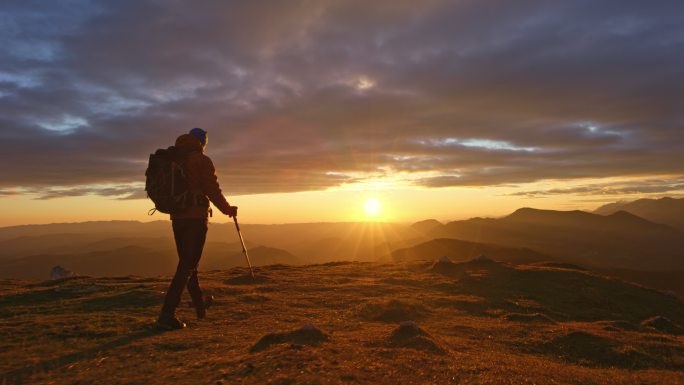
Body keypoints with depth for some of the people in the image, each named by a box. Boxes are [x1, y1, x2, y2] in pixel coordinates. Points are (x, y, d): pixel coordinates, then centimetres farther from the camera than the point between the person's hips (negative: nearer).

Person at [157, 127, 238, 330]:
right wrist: (227, 209, 4)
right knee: (187, 265, -5)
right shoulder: (202, 160, -7)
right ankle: (167, 314, -11)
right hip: (196, 217, -7)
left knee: (187, 262, 17)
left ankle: (200, 305, 33)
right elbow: (212, 189, -10)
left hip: (177, 217, 7)